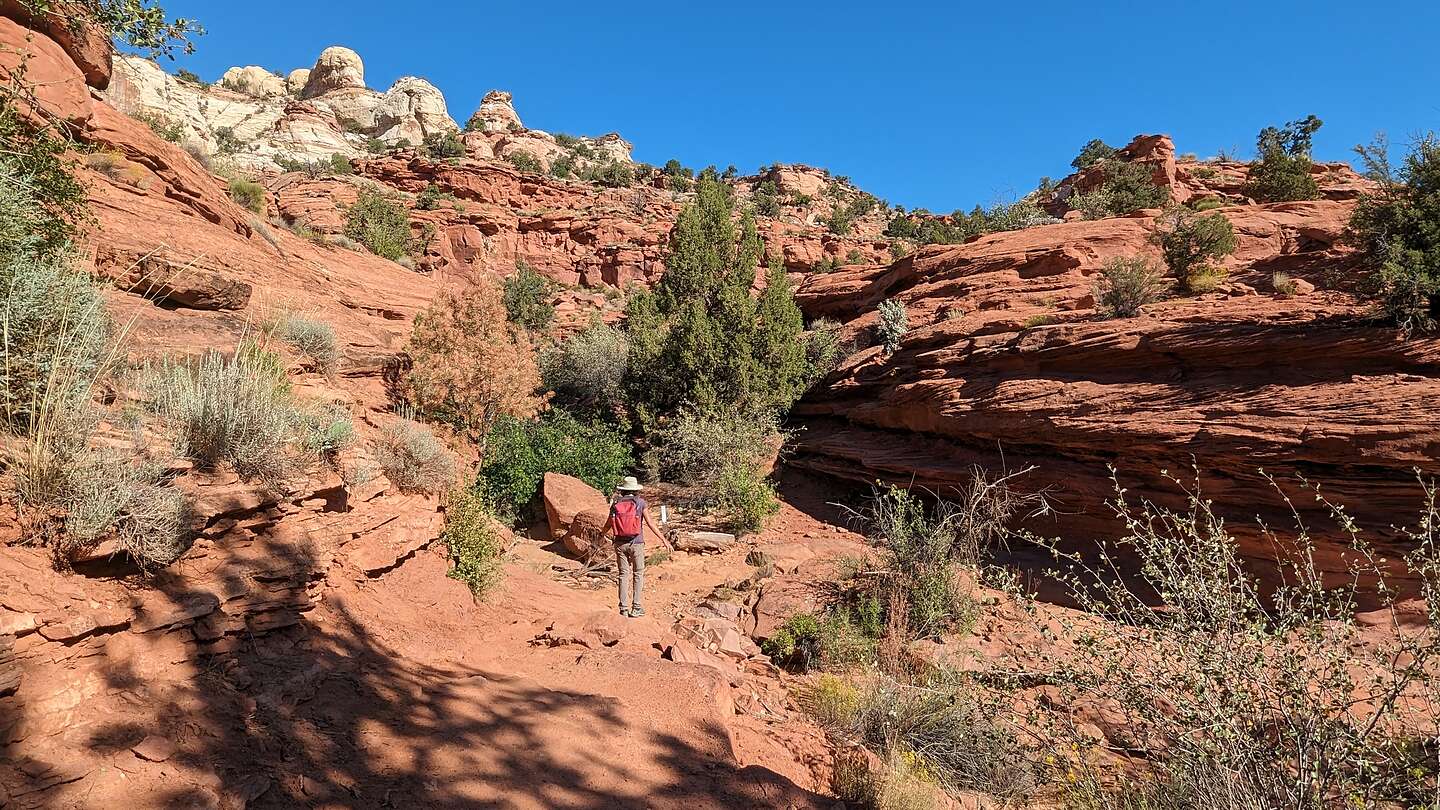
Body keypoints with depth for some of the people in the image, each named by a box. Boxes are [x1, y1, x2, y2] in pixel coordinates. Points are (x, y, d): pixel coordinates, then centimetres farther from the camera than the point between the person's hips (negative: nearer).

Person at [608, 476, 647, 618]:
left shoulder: (616, 503, 3)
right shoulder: (640, 502, -4)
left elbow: (608, 525, 9)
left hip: (620, 543, 3)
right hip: (636, 543, -2)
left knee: (623, 574, 10)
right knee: (638, 574, 9)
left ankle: (624, 608, 10)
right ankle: (636, 607, 6)